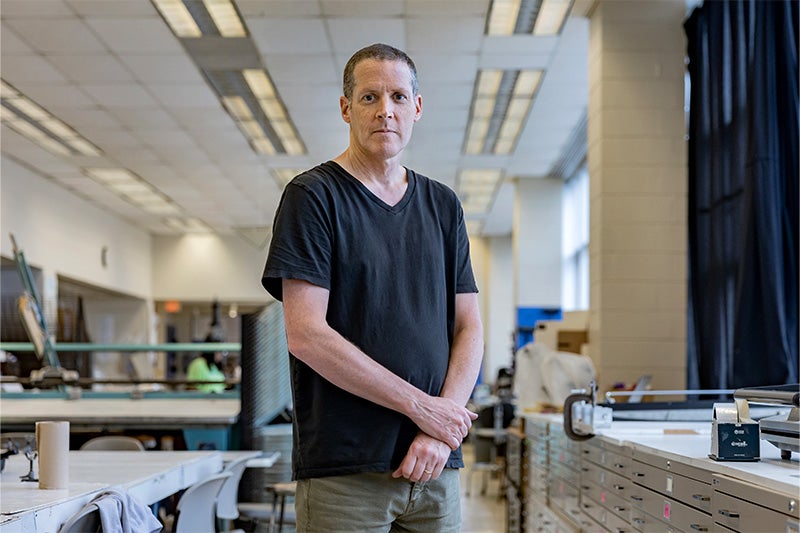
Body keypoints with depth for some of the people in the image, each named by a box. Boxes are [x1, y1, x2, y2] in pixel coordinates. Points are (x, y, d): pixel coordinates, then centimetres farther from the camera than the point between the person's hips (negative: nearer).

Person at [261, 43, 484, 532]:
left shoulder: (443, 205, 12)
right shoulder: (313, 196, -3)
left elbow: (469, 330, 10)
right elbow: (306, 334, -11)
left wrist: (441, 430, -6)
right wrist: (421, 407, -11)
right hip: (342, 470, -4)